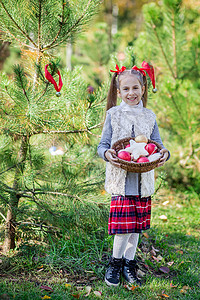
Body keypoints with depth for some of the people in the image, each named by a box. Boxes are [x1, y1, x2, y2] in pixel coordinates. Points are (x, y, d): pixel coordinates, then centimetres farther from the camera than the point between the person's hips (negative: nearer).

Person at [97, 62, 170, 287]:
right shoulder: (113, 114, 2)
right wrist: (106, 154, -19)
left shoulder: (149, 116, 9)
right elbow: (103, 145, 3)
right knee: (124, 225, -8)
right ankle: (115, 262, 15)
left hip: (143, 180, 3)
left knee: (137, 225, 10)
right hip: (121, 179, -3)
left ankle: (128, 264, 26)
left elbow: (157, 146, 12)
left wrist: (164, 154, -10)